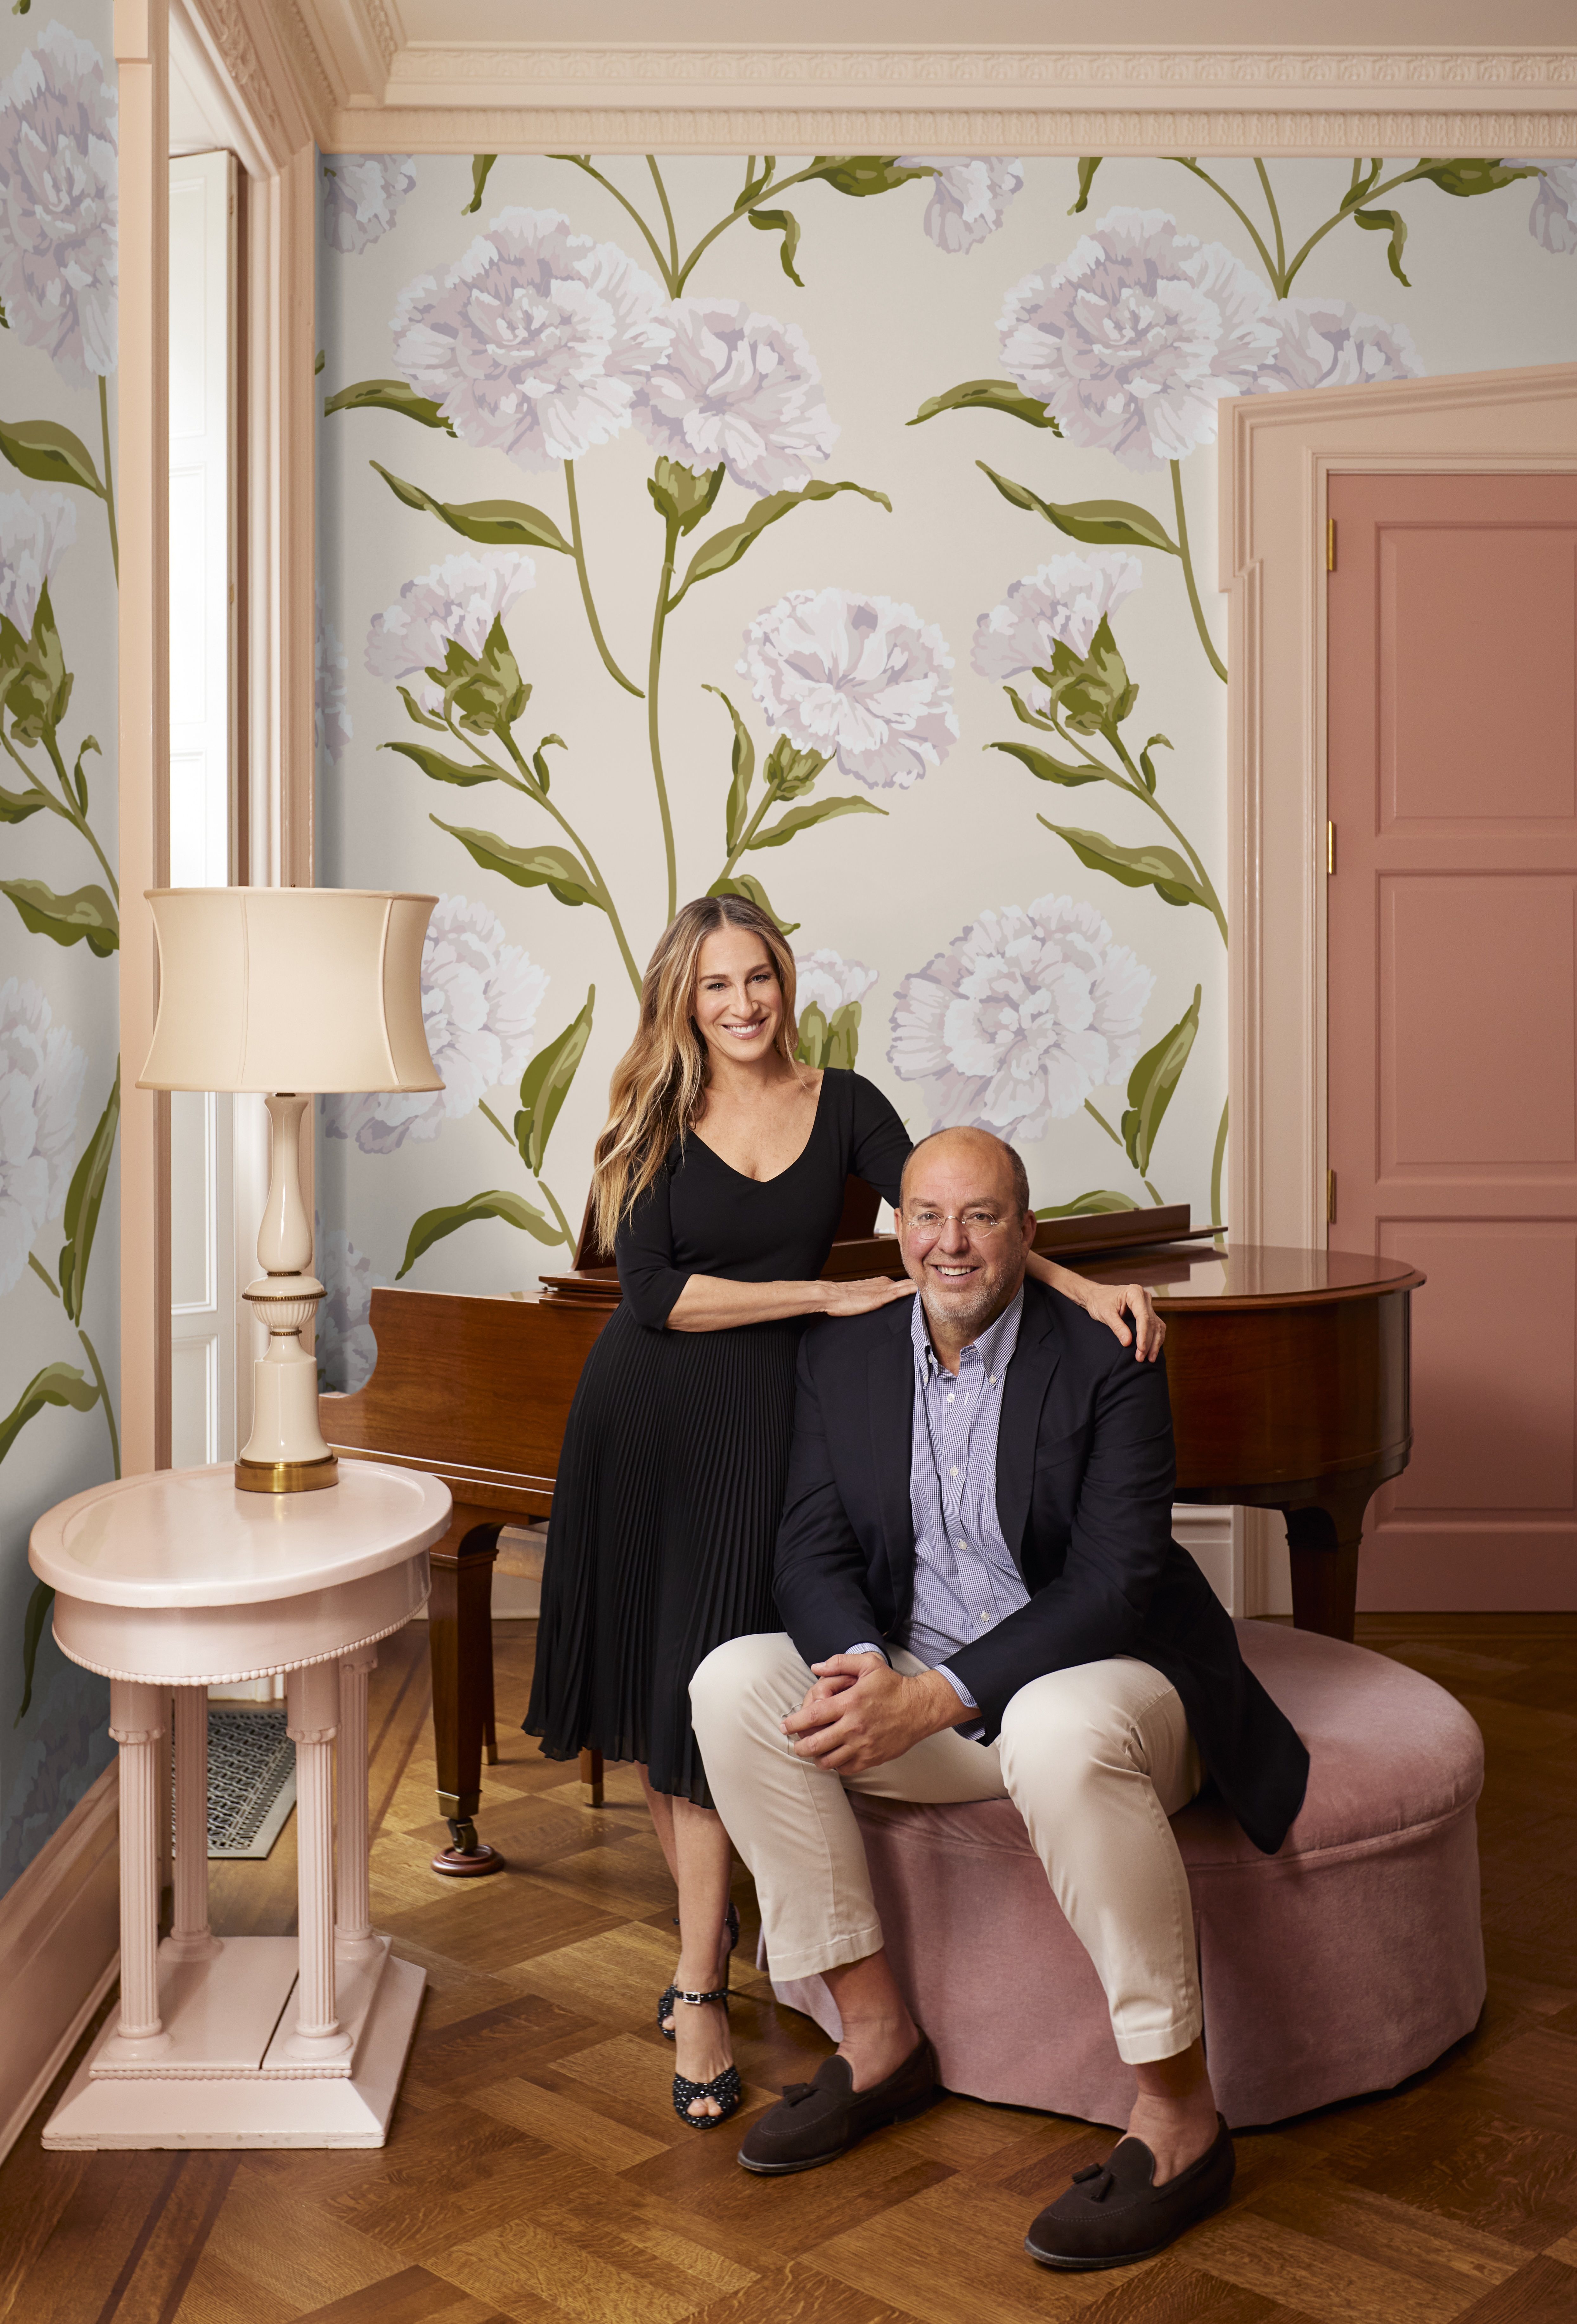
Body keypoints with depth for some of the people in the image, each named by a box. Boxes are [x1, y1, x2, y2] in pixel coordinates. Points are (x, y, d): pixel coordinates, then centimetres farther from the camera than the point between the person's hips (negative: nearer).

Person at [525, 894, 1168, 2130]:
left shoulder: (845, 1105, 1)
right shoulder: (656, 1121, -2)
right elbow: (655, 1295, -12)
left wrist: (1084, 1287, -19)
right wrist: (829, 1296, -15)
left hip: (758, 1414, -1)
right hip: (641, 1420, 1)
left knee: (711, 1694, -4)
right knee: (646, 1680, 11)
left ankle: (701, 1988, 6)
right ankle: (706, 1913, 33)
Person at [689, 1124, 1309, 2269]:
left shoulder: (1107, 1359, -13)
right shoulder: (844, 1353, 2)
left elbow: (1115, 1584, -20)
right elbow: (813, 1551, -1)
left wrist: (938, 1698, -28)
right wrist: (868, 1665, -24)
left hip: (1100, 1675, -5)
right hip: (915, 1683, 6)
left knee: (1060, 1734, -39)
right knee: (737, 1682, -15)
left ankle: (1180, 2115, -21)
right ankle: (879, 2039, -5)